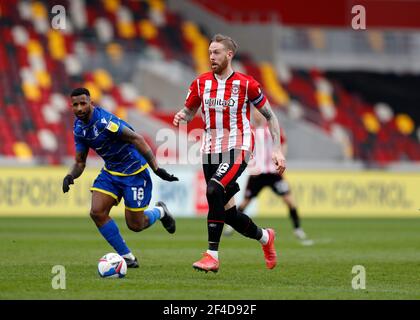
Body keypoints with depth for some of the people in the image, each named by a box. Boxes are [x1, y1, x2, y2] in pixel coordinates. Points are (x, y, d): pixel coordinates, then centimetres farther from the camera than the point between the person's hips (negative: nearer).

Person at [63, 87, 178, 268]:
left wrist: (156, 168, -32)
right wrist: (71, 176, -15)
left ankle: (160, 211, 34)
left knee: (135, 225, -1)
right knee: (97, 212, -12)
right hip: (110, 171, 7)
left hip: (134, 172, -7)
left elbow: (136, 139, -27)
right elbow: (80, 161, 8)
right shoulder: (79, 128, -1)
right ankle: (127, 256, 1)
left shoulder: (104, 121, -26)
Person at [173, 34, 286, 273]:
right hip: (211, 151, 5)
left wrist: (278, 150, -3)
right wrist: (181, 116, -8)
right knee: (227, 211, 5)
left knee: (214, 191, -29)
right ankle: (265, 237, 35)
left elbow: (270, 116, 3)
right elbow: (190, 111, 17)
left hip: (237, 149, -5)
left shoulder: (246, 84, -5)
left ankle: (213, 256, -26)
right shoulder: (201, 83, 6)